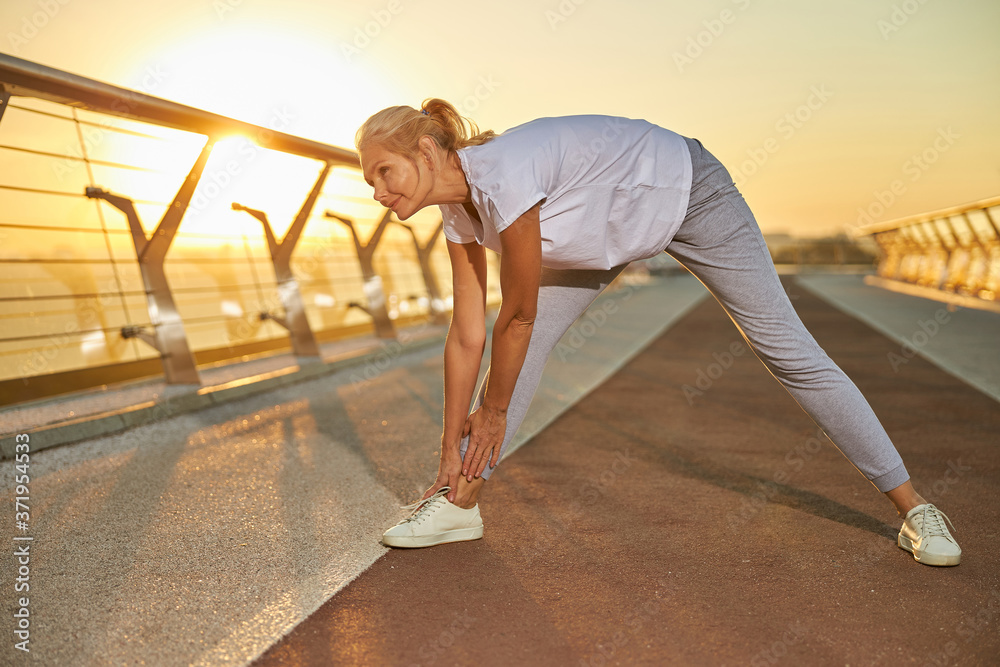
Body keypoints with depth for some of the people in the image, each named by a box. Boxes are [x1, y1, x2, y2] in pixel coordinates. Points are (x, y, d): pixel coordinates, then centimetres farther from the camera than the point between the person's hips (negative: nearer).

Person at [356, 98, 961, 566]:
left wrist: (494, 411, -11)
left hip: (686, 190, -7)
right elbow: (468, 337, -7)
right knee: (530, 342, -6)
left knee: (787, 349, -2)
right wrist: (452, 450, -3)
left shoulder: (503, 176, -36)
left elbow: (518, 315, -26)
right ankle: (461, 502, 5)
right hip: (611, 224, 7)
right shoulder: (459, 211, -10)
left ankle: (913, 507, 15)